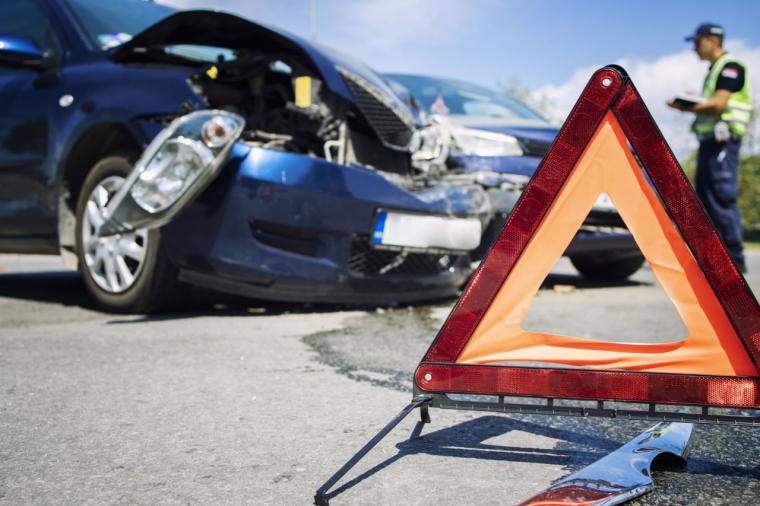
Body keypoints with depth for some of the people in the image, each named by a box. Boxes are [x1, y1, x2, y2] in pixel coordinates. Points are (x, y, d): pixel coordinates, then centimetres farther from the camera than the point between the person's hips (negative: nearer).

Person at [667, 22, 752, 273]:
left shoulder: (730, 66, -6)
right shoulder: (714, 69, 23)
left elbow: (719, 103, -18)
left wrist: (685, 107, -14)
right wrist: (689, 105, 6)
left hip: (723, 139, -10)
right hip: (709, 139, 10)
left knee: (722, 198, -12)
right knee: (706, 199, 9)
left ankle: (735, 259, -9)